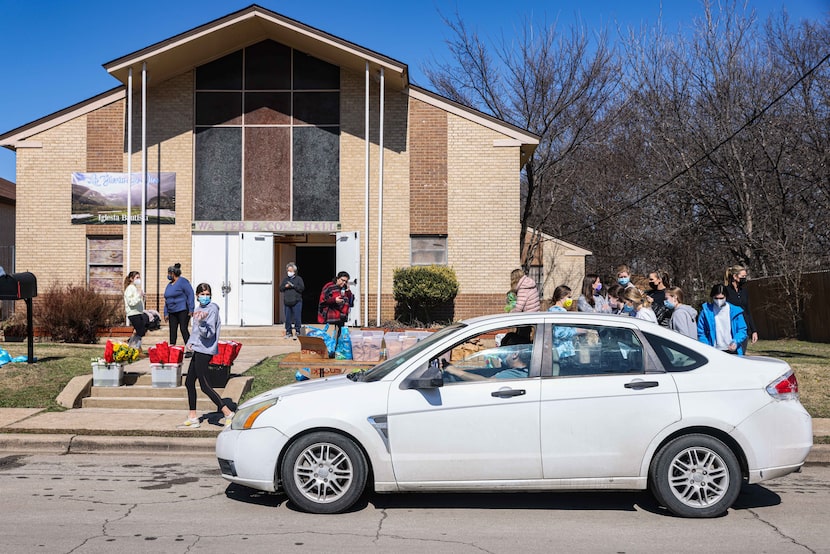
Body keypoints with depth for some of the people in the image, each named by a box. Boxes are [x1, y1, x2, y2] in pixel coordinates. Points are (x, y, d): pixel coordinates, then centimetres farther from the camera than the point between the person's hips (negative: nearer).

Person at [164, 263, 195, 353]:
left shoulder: (183, 282, -7)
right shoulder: (169, 285, 17)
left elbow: (190, 295, -11)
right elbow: (166, 300, 21)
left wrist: (191, 310, -15)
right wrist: (166, 313, 15)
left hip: (182, 311, -7)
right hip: (172, 312, 7)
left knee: (183, 329, -10)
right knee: (172, 330, 6)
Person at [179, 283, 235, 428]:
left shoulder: (212, 309, -12)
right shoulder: (199, 309, 14)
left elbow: (209, 333, -19)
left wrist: (201, 322, -36)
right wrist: (189, 343, 7)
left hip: (205, 350, -9)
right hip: (198, 350, 9)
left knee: (204, 386, -10)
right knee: (189, 382, 13)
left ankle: (227, 413, -9)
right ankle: (192, 417, 21)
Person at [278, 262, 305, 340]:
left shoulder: (298, 279, 4)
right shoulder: (285, 279, 17)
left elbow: (302, 288, -6)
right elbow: (280, 289, 14)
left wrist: (293, 286, -14)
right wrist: (285, 286, -5)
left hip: (296, 302, -4)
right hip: (287, 302, 4)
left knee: (297, 318, -8)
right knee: (287, 318, 6)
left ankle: (297, 332, -4)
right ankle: (288, 332, 14)